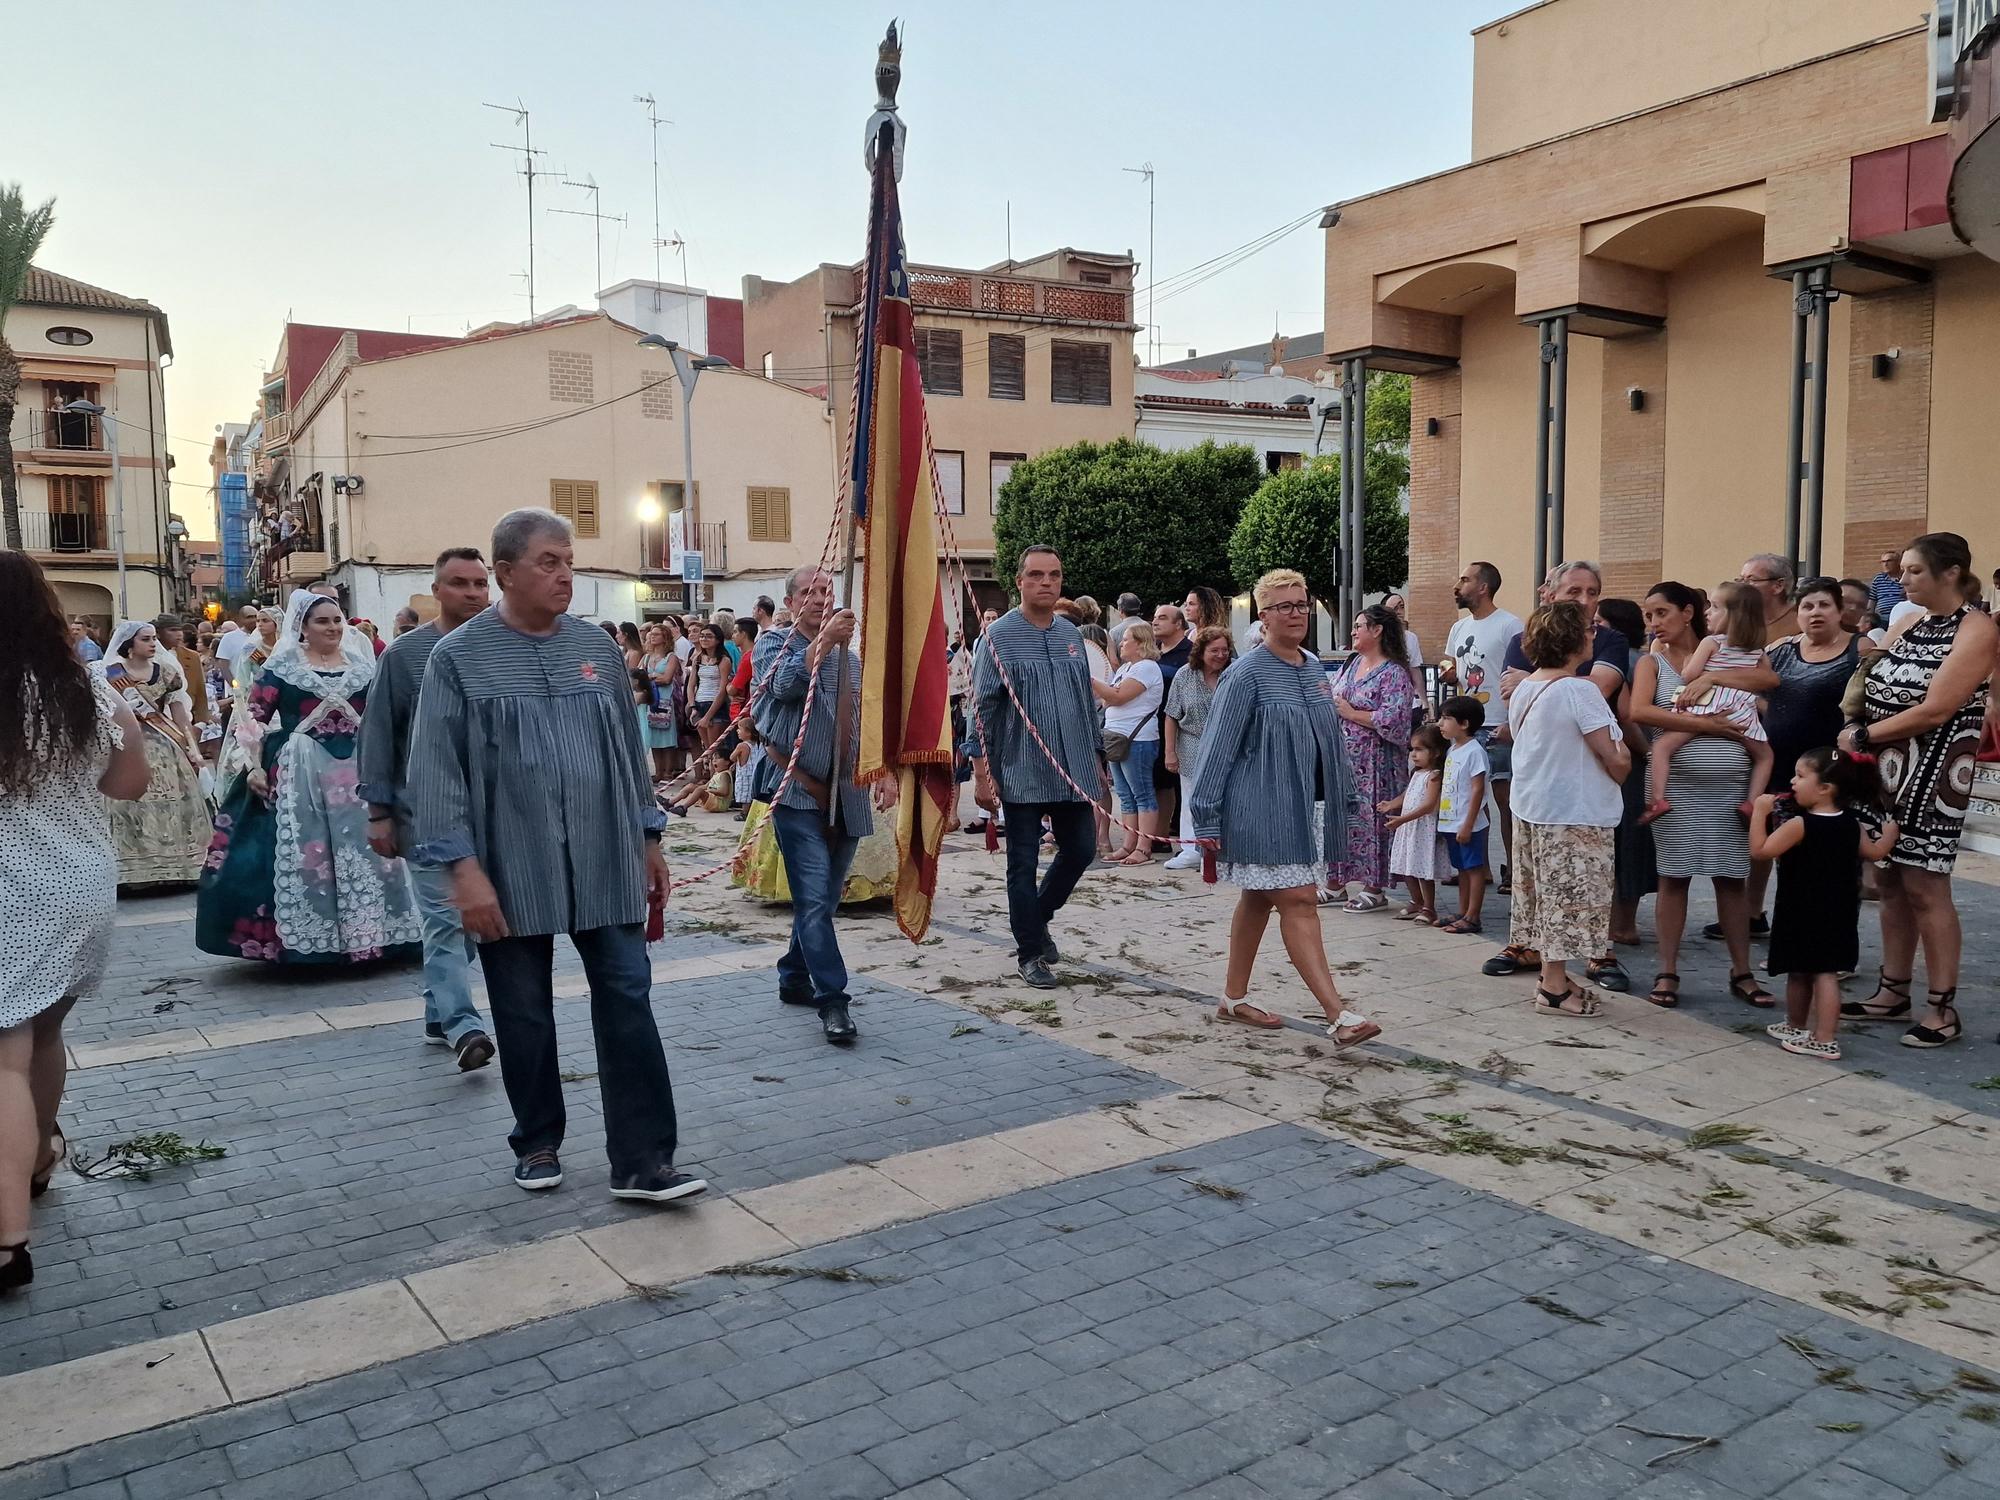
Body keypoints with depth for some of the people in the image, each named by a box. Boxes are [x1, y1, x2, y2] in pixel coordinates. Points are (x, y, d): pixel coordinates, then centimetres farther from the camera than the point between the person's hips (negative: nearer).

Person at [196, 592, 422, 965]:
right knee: (301, 854, -1)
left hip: (358, 770, 3)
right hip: (300, 772, -3)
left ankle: (367, 931, 15)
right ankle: (303, 935, 7)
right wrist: (256, 766, -12)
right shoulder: (282, 667, 0)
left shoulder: (362, 665, 11)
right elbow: (255, 717, -2)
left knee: (364, 849, 5)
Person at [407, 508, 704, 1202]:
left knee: (628, 1001, -1)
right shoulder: (458, 657, -3)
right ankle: (538, 1144, 30)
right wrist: (464, 870, -14)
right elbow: (436, 772, -7)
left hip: (606, 864, 3)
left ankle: (642, 1162, 5)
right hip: (512, 872, -2)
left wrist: (648, 840, 14)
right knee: (524, 1015, 10)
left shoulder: (597, 648, 8)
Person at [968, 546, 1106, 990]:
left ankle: (1038, 917, 35)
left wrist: (1095, 760, 18)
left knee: (1080, 849, 11)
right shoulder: (999, 636, -6)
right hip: (1021, 773, -5)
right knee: (1023, 864, 3)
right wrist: (981, 771, -11)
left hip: (1073, 771, 5)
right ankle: (1029, 953, 17)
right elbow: (982, 707, -7)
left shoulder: (1071, 635, 9)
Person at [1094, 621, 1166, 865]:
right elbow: (1108, 699, 15)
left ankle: (1143, 849, -4)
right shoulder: (1125, 668, 19)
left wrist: (1089, 679, -13)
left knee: (1142, 795, -5)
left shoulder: (1146, 667, -11)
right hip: (1117, 738, 10)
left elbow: (1117, 697, -17)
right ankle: (1129, 846, 15)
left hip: (1137, 740, -10)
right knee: (1126, 795, 10)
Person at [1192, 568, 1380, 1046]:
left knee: (1258, 899, 15)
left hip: (1303, 806, 8)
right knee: (1299, 901, -10)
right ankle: (1339, 1015, -12)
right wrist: (1207, 817, -12)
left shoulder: (1313, 667, 10)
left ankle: (1234, 999, 26)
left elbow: (1329, 738, 16)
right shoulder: (1247, 674, -12)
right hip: (1264, 808, -8)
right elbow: (1219, 747, -11)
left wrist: (1344, 798, 16)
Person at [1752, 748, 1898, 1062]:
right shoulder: (1852, 823, 2)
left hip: (1803, 915, -6)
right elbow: (1876, 852, 15)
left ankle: (1797, 1027, 20)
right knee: (1826, 972, 7)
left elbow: (1759, 850, -20)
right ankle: (1823, 1037, 10)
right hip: (1838, 915, 6)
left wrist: (1760, 812, -16)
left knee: (1799, 973, 8)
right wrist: (1893, 826, 30)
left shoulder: (1800, 824, -19)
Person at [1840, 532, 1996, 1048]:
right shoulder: (1910, 625, 13)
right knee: (1890, 883, 10)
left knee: (1924, 888, -5)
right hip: (1886, 771, 7)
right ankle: (1893, 991, 20)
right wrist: (1854, 734, -4)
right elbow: (1877, 692, 14)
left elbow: (1934, 711, -18)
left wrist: (1861, 737, -11)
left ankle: (1943, 1010, 4)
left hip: (1930, 775, -7)